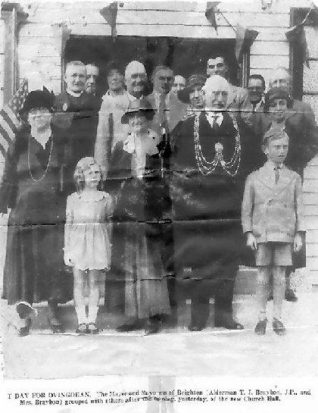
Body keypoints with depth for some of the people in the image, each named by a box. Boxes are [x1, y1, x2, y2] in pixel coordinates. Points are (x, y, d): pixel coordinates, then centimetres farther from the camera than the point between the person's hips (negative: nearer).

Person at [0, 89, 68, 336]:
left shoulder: (63, 143, 8)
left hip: (54, 213, 0)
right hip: (24, 213, 1)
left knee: (54, 264, 1)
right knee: (23, 264, -2)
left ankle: (53, 313, 14)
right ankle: (25, 317, 7)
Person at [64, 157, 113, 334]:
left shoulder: (106, 198, 6)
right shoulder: (73, 199, 4)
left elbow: (106, 224, 12)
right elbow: (68, 224, 6)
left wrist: (109, 250, 13)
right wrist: (66, 250, 2)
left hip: (98, 243, 0)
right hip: (78, 243, 0)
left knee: (94, 282, 2)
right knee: (79, 283, 0)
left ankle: (92, 321, 10)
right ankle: (81, 321, 7)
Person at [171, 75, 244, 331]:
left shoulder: (238, 128, 9)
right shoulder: (187, 126, 5)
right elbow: (175, 162, 4)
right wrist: (179, 188, -4)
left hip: (227, 202, 2)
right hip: (193, 202, -1)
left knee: (227, 257, 5)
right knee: (195, 257, 2)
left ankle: (224, 313, 15)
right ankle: (199, 313, 13)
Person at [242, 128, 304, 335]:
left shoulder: (294, 178, 7)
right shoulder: (254, 178, 4)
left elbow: (299, 208, 6)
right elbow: (247, 208, 5)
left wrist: (299, 235, -2)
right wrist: (249, 234, -3)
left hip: (285, 234, 1)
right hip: (262, 235, -1)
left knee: (280, 276, 4)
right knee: (263, 277, 4)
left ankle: (278, 318, 14)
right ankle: (262, 318, 14)